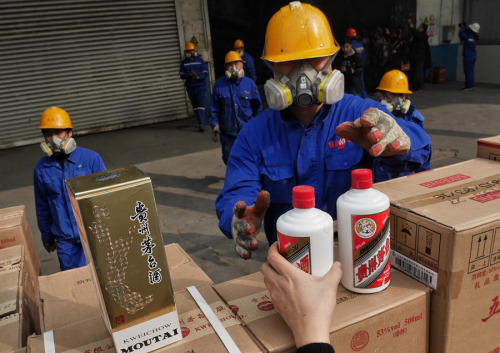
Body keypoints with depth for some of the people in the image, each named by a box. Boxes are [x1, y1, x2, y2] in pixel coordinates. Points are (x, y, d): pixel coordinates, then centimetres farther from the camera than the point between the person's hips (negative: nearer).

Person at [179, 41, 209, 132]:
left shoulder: (200, 60, 1)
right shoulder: (184, 62, 6)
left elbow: (205, 72, -4)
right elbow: (181, 75, 0)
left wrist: (199, 77, -24)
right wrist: (190, 75, -21)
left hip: (200, 86, -3)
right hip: (190, 87, 3)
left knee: (201, 105, -11)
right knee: (195, 106, 9)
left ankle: (202, 124, -14)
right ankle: (200, 123, 19)